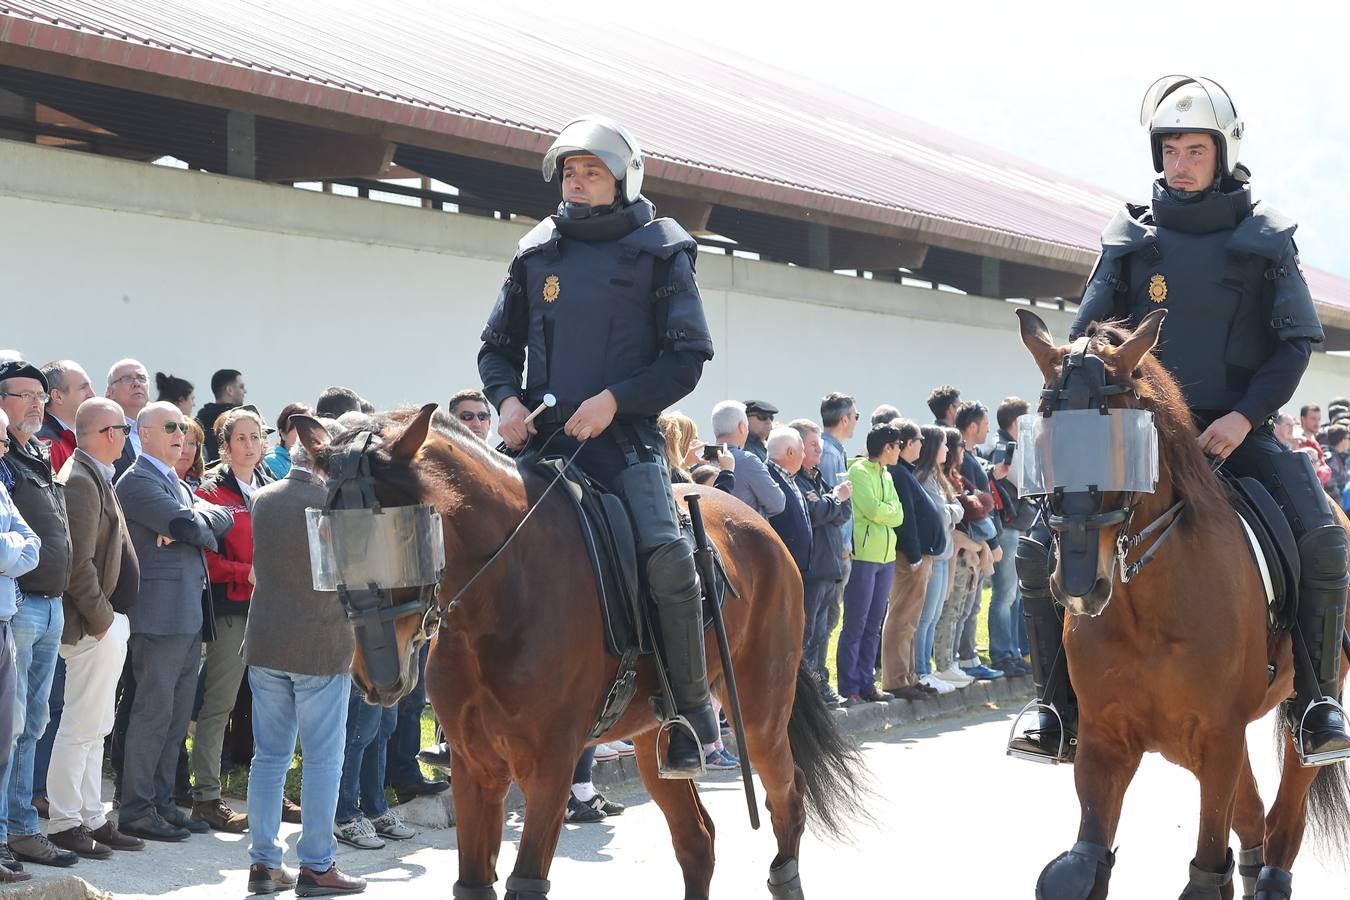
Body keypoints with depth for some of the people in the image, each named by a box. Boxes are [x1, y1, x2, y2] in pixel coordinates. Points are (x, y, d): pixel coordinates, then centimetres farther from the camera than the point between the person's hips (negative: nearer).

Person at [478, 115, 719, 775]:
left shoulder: (659, 252, 4)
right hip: (542, 437, 4)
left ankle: (692, 712, -9)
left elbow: (687, 357, -1)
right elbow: (497, 347, 20)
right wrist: (507, 399, -1)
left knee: (668, 561, -23)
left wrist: (615, 398, -14)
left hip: (624, 439, -4)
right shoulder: (536, 254, 15)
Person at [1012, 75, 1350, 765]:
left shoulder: (1265, 237, 5)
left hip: (1236, 429, -1)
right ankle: (1062, 706, -1)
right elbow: (1084, 340, 11)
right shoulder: (1131, 237, 8)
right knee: (1039, 550, -16)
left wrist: (1245, 416, -13)